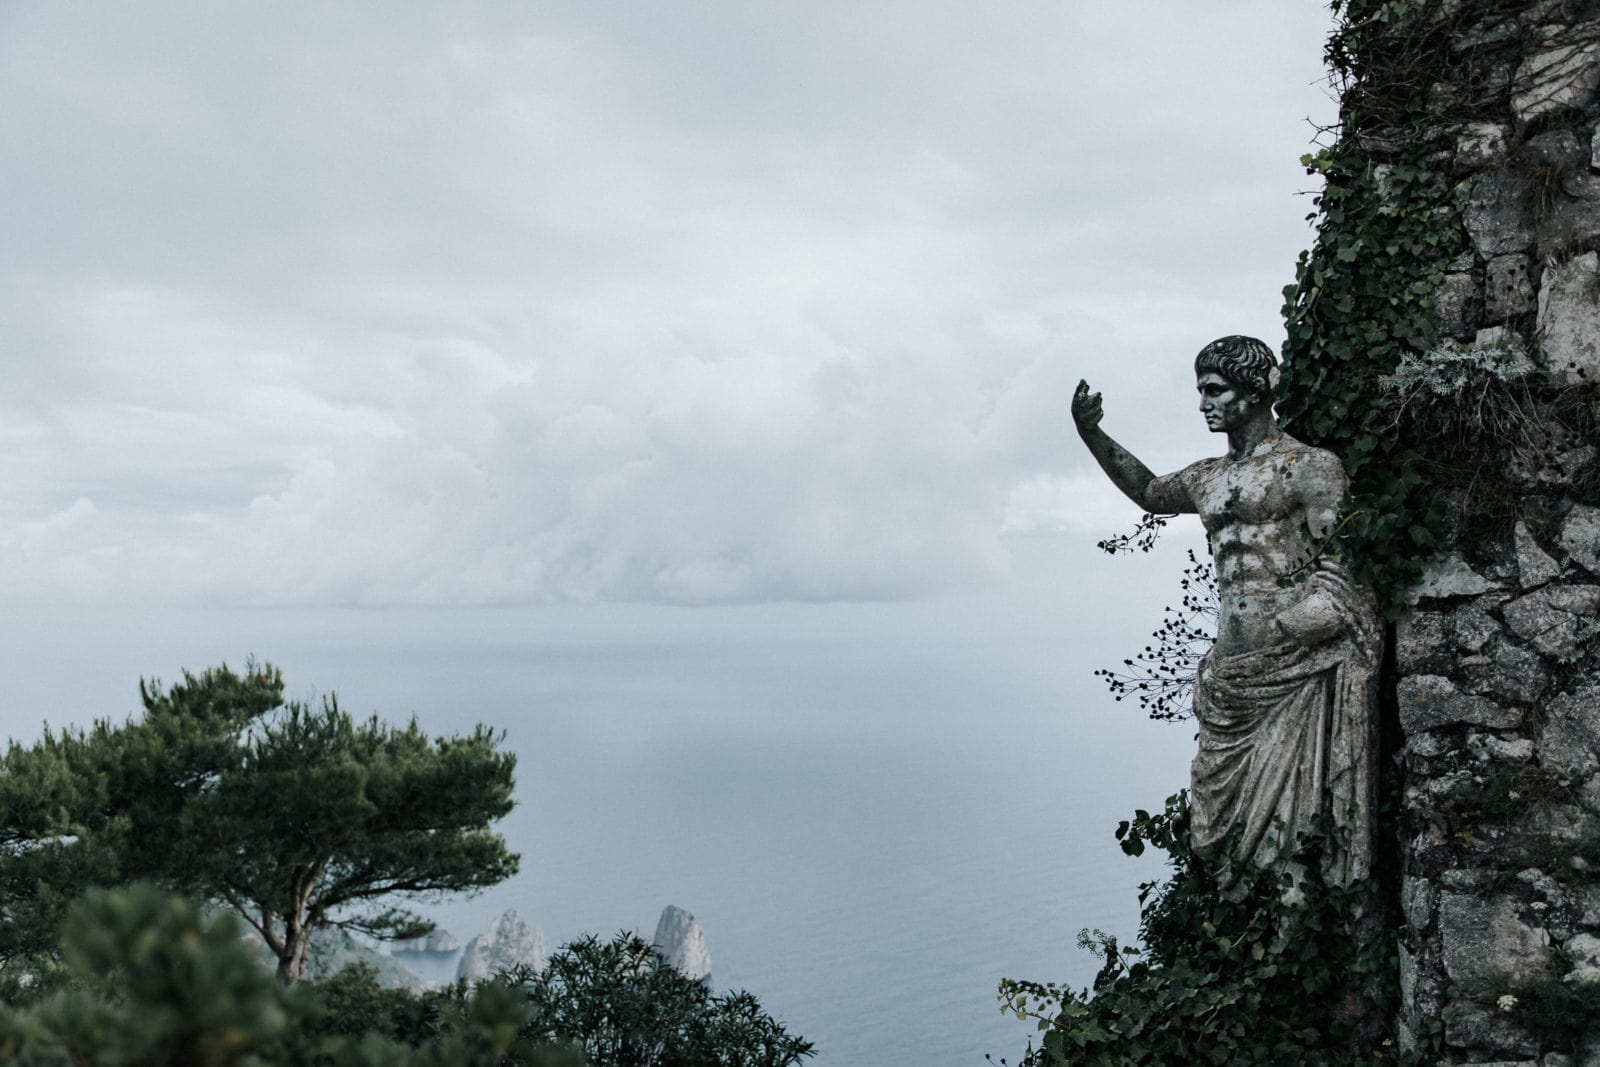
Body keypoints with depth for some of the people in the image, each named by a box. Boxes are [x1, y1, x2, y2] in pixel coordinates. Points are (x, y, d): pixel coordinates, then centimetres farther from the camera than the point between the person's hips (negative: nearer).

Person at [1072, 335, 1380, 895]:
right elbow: (1149, 492, 36)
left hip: (1300, 667, -6)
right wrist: (1092, 436, 26)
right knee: (1226, 821, 5)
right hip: (1231, 671, 7)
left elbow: (1344, 568, -5)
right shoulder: (1207, 478, 17)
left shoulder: (1308, 466, -3)